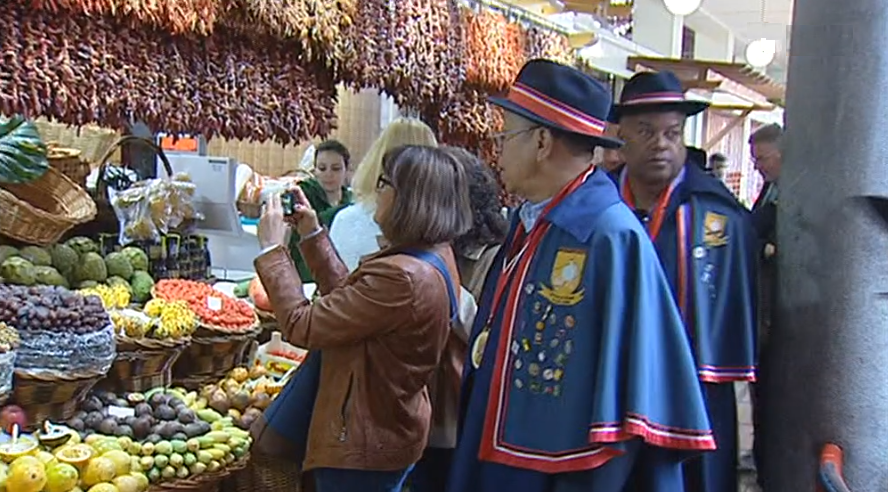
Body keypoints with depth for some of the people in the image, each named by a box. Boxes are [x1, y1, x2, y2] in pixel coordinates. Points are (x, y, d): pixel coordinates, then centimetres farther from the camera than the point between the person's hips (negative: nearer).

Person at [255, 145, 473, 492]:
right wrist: (313, 235, 9)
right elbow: (349, 297, 10)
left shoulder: (400, 277, -31)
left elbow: (301, 326, -24)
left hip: (363, 443, -9)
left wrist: (272, 248, -14)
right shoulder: (437, 256, 1)